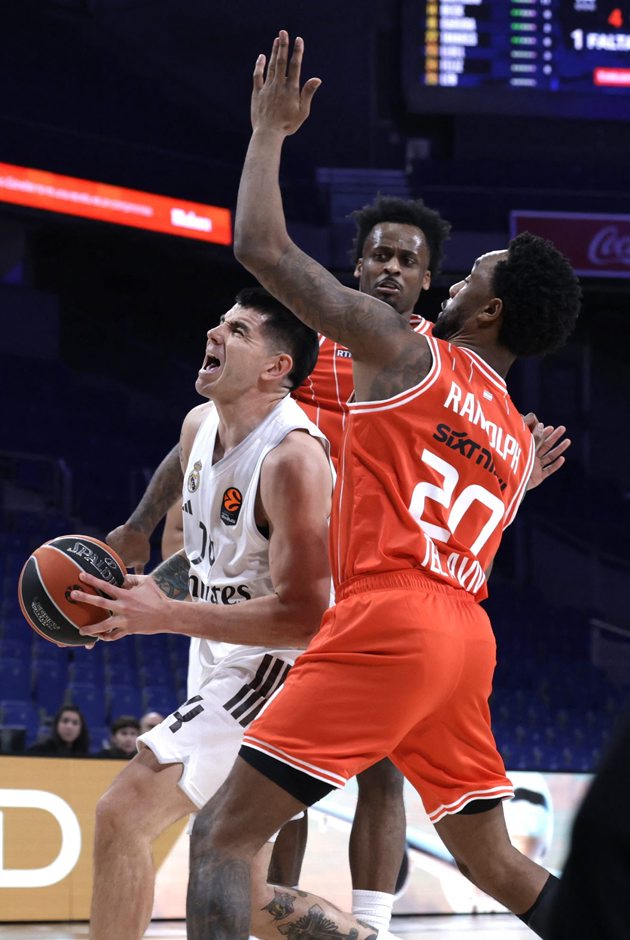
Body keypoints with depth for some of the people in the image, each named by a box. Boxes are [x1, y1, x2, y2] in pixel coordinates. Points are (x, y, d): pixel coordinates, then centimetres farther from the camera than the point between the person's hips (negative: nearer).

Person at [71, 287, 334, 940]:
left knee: (123, 813, -19)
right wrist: (145, 589, 4)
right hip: (228, 666, 10)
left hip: (273, 669, -10)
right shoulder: (199, 426, 5)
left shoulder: (292, 457, -23)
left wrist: (164, 616, -25)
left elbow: (304, 617, -25)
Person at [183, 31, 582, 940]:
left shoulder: (406, 351, 1)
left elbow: (262, 247, -1)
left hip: (389, 621, -8)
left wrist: (270, 129, 12)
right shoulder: (520, 442, 22)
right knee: (491, 858, 22)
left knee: (222, 836, -7)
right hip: (467, 636, 8)